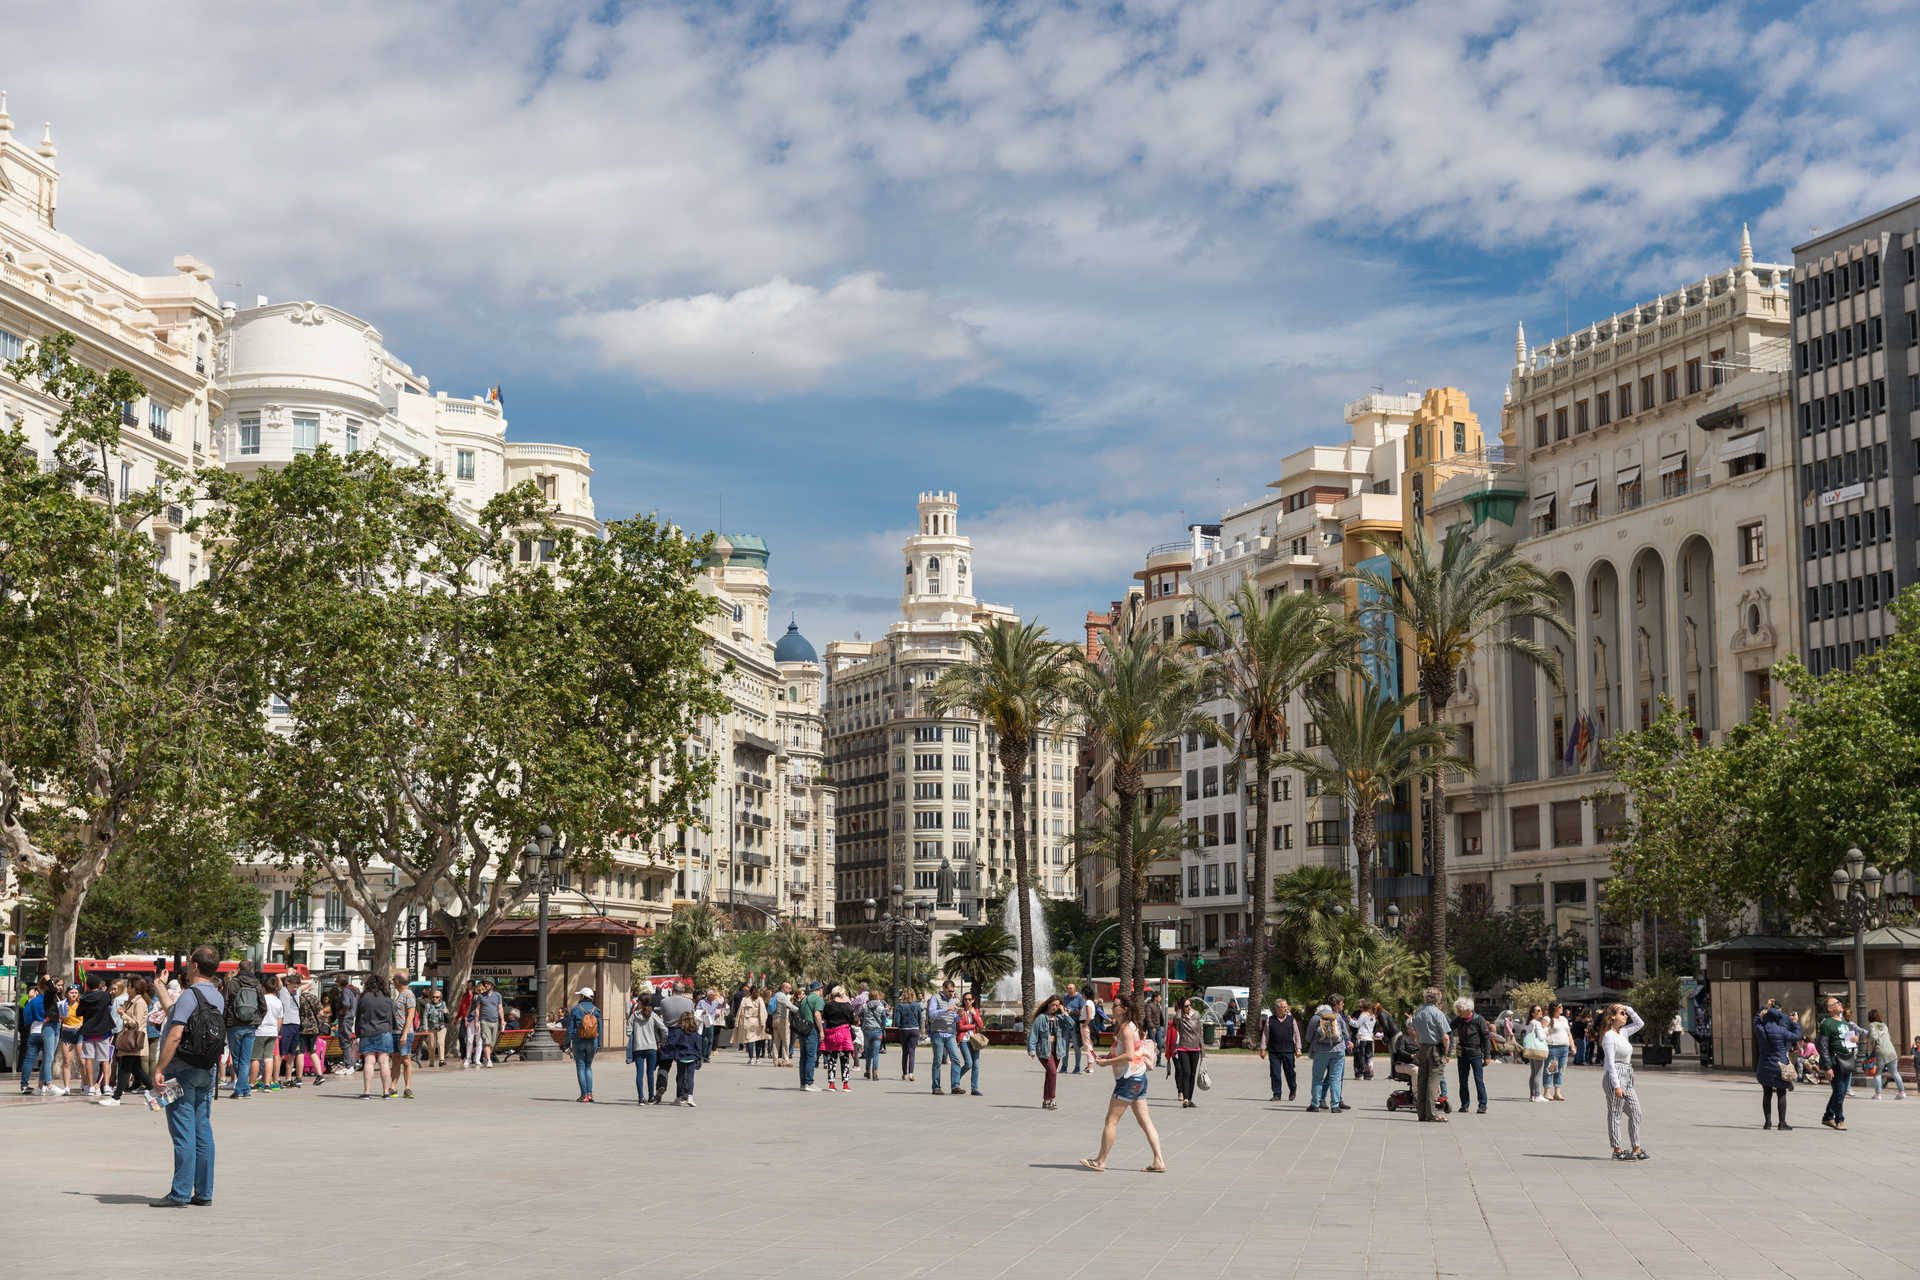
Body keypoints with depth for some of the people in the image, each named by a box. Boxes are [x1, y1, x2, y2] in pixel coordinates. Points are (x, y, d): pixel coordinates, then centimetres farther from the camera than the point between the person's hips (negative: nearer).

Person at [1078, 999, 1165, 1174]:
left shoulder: (1126, 1028, -14)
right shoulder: (1130, 1026, 16)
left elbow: (1129, 1055, -23)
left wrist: (1107, 1062, -16)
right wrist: (1106, 1056, 12)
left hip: (1129, 1078, -10)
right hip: (1139, 1078, 10)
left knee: (1111, 1120, -2)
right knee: (1145, 1121, 7)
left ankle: (1101, 1161, 4)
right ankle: (1159, 1162, 3)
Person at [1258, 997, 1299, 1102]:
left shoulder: (1291, 1019, 7)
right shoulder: (1270, 1020, 6)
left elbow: (1296, 1035, 8)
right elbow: (1265, 1035, 8)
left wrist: (1298, 1049, 2)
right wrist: (1263, 1049, 4)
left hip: (1288, 1051, 0)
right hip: (1274, 1052, 0)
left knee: (1289, 1072, 4)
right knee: (1275, 1074, -1)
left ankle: (1293, 1090, 28)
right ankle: (1276, 1095, 6)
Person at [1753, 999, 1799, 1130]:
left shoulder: (1759, 1029, -6)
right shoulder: (1781, 1031, -16)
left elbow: (1756, 1018, 17)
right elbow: (1797, 1037, 1)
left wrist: (1765, 1008, 18)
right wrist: (1796, 1023, 13)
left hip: (1764, 1065, 4)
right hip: (1780, 1066, -4)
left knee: (1767, 1094, 11)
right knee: (1781, 1094, 4)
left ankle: (1767, 1122, 13)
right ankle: (1782, 1123, 4)